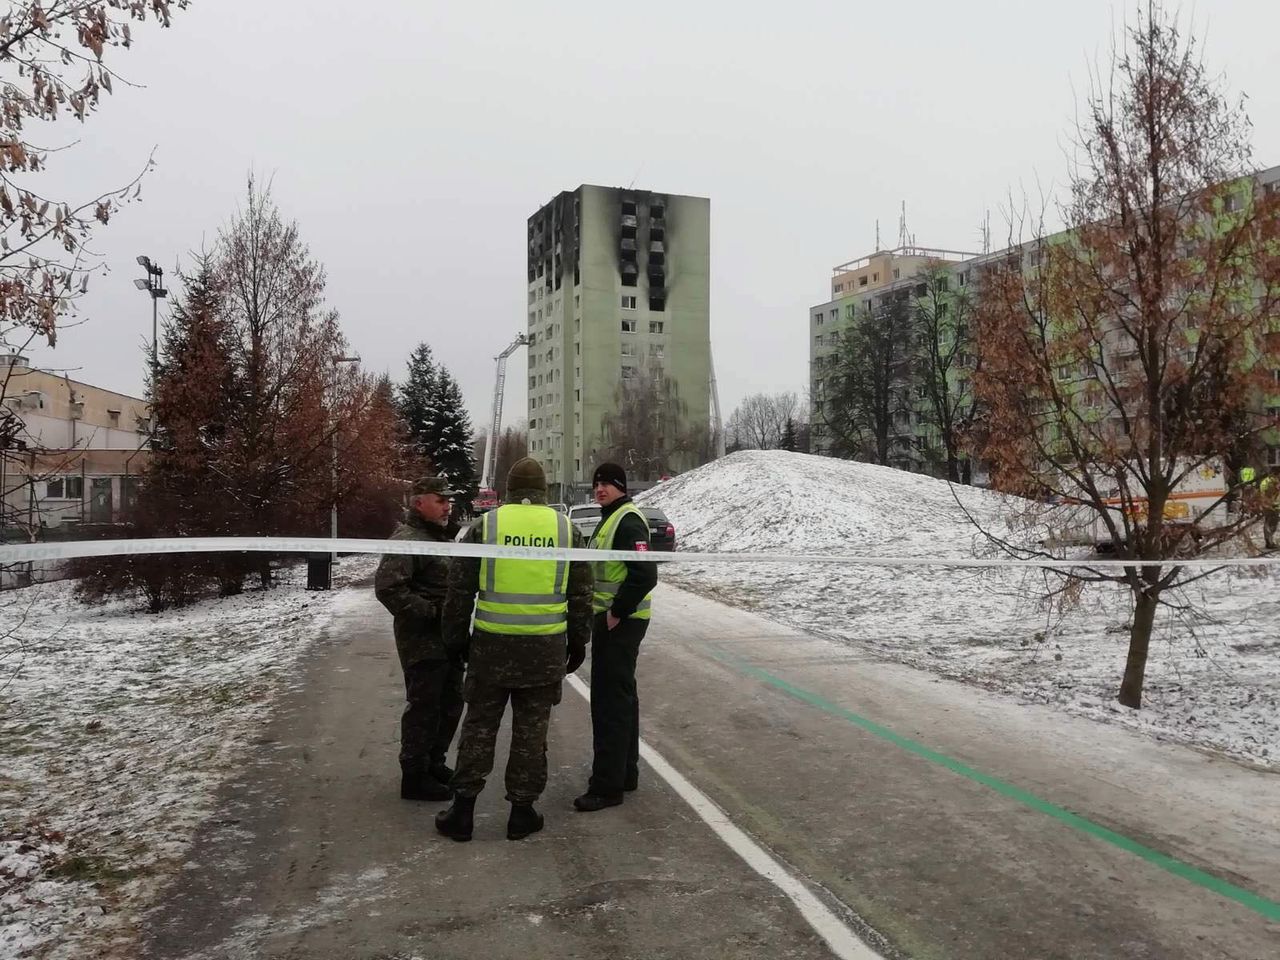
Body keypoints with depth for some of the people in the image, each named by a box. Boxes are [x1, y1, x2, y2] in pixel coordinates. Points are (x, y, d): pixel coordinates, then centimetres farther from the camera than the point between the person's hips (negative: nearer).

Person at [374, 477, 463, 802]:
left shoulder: (443, 536, 17)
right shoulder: (408, 540, -16)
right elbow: (388, 588, -27)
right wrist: (432, 612, -24)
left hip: (447, 638, 10)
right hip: (423, 641, -10)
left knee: (450, 703, 17)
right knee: (424, 708, -1)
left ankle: (434, 763, 33)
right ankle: (414, 777, 11)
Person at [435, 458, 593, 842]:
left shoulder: (486, 525, -1)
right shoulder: (566, 529, 3)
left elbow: (459, 590, 2)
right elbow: (582, 595, 7)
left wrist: (456, 637, 13)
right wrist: (578, 643, 18)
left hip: (491, 644, -1)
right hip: (545, 648, 1)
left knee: (479, 726, 11)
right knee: (531, 730, 11)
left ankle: (463, 809, 17)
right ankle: (522, 812, 18)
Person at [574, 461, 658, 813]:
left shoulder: (628, 520, -16)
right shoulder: (611, 518, 16)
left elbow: (645, 575, -25)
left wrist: (616, 613, -19)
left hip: (620, 622, -11)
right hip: (610, 617, 11)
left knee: (610, 699, -7)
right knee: (621, 696, 17)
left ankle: (607, 785, 0)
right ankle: (625, 772, 28)